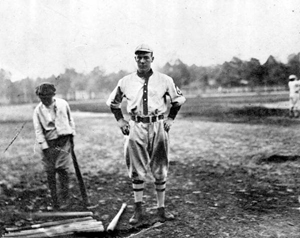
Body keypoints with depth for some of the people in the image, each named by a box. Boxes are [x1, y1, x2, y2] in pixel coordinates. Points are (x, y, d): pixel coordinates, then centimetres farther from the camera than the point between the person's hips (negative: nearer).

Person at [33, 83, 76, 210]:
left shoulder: (63, 104, 0)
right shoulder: (38, 110, -4)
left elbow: (70, 120, 12)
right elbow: (38, 130, -4)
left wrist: (71, 135, 12)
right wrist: (44, 146, -9)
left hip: (64, 140, 0)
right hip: (49, 143, 0)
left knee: (63, 169, -7)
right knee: (50, 171, 1)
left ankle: (64, 199, 2)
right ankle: (54, 201, 12)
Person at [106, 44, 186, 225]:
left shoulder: (165, 80, 1)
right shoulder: (125, 82, 2)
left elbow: (179, 99, 13)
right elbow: (113, 102, 16)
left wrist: (170, 118, 5)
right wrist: (120, 120, 7)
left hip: (158, 127, 0)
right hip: (136, 128, 0)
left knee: (160, 170, 5)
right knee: (137, 170, 2)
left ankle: (161, 209, 15)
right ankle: (138, 210, 10)